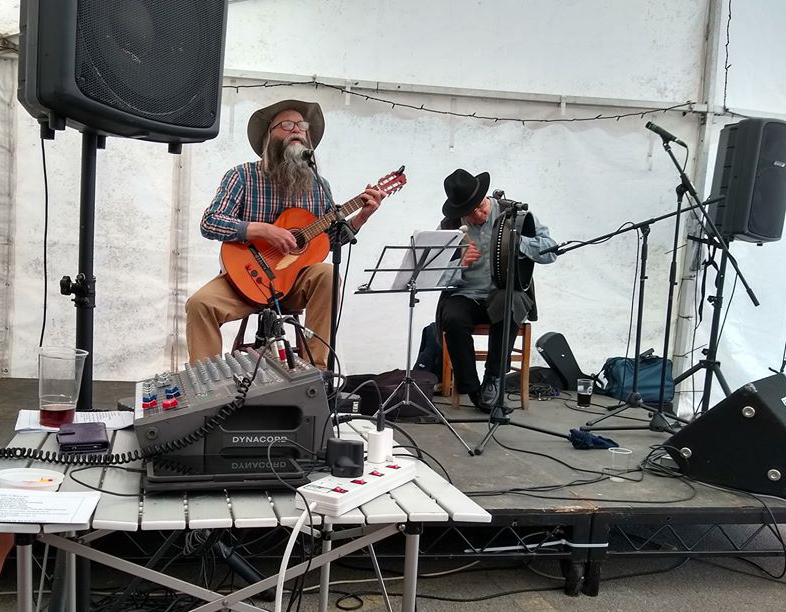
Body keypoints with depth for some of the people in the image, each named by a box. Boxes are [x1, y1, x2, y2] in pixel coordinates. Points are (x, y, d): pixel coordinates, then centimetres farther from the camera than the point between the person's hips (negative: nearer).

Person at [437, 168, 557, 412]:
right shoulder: (449, 227, 3)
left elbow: (550, 251, -5)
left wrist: (515, 240, -19)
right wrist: (461, 265, -20)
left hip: (507, 292, -1)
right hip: (465, 295, 1)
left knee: (508, 304, -36)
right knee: (453, 318, -32)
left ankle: (493, 380, -16)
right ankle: (471, 389, -14)